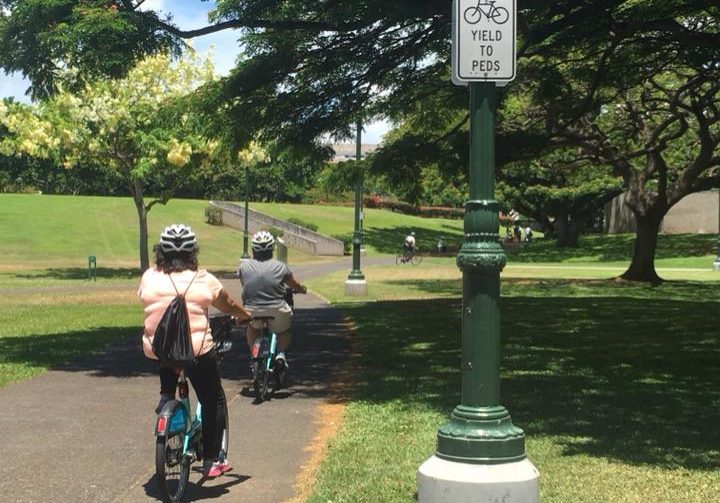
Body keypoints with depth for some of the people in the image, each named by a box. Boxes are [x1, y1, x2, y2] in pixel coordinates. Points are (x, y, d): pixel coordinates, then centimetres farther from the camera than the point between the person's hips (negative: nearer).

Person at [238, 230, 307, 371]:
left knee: (252, 327, 34)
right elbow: (295, 286, 16)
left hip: (253, 312, 2)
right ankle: (281, 353, 5)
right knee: (285, 330, 27)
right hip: (277, 311, -1)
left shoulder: (244, 266, 5)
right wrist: (303, 289, 39)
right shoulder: (280, 266, 2)